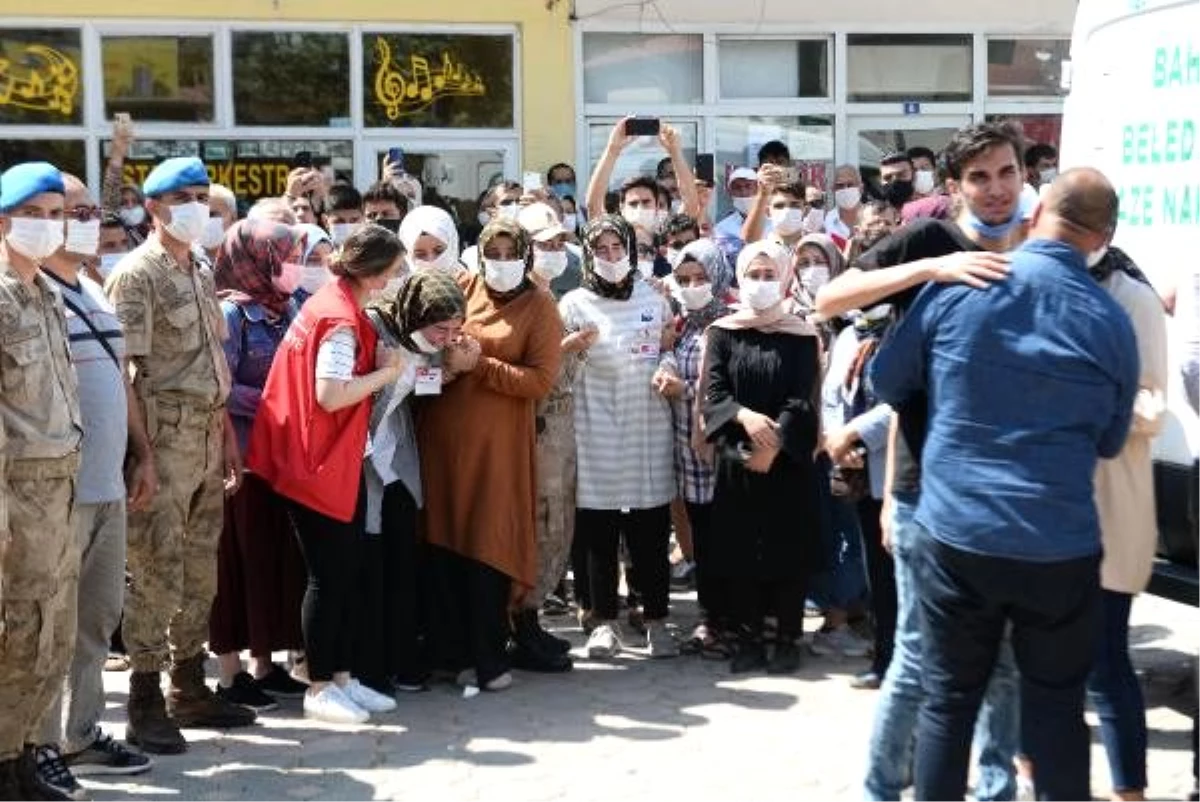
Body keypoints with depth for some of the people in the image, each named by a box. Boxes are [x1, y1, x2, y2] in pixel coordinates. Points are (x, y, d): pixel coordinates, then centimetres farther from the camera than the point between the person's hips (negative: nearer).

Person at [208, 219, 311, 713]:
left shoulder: (286, 309, 11)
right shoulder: (232, 312, -11)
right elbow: (220, 388, -19)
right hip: (243, 455, -7)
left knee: (279, 556, 10)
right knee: (242, 558, -1)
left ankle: (264, 665, 21)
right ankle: (231, 676, 9)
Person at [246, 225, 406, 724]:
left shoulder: (337, 304, 12)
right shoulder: (340, 319, -19)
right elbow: (331, 395, -26)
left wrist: (381, 363, 2)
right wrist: (386, 372, -16)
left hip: (341, 463, 10)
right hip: (319, 466, -10)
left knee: (347, 573, 13)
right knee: (328, 576, -1)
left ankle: (341, 678, 22)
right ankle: (318, 689, 10)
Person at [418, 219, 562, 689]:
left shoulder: (539, 307, 0)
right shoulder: (461, 289, 9)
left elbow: (540, 381, -9)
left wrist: (478, 364, -13)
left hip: (497, 441, -3)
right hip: (442, 434, 3)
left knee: (488, 545, -3)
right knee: (443, 541, 4)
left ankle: (488, 658, 7)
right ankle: (452, 649, 15)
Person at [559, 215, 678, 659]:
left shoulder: (653, 297, 9)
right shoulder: (575, 304, 1)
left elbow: (669, 347, 19)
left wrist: (666, 367, 1)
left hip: (649, 427, 2)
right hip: (598, 431, -2)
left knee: (652, 529, 5)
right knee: (599, 528, 1)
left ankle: (657, 619, 14)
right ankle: (605, 621, 11)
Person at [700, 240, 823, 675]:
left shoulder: (801, 336, 2)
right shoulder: (723, 332, 5)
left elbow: (802, 400, -6)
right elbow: (712, 393, -4)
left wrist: (774, 444, -19)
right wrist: (745, 416, -23)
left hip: (789, 460, -1)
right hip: (736, 457, 1)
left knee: (788, 548, 1)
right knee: (740, 549, 2)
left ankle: (788, 639, 9)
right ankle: (749, 639, 11)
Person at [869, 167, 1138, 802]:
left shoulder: (955, 285, -5)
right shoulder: (1111, 321, -3)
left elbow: (886, 383, 7)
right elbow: (1109, 443, 9)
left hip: (954, 534, 0)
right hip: (1060, 547, 0)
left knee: (948, 701, 12)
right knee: (1055, 707, 12)